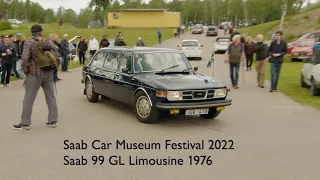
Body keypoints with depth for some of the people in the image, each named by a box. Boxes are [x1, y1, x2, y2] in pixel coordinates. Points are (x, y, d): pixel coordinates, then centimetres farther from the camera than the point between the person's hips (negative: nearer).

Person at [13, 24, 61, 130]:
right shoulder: (48, 43, 6)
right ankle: (53, 120, 14)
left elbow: (25, 59, -17)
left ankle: (25, 123, 5)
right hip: (48, 74, 5)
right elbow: (57, 57, 5)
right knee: (50, 97, 12)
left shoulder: (29, 43, -8)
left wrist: (25, 71, -5)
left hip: (34, 74, -4)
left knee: (29, 98, 2)